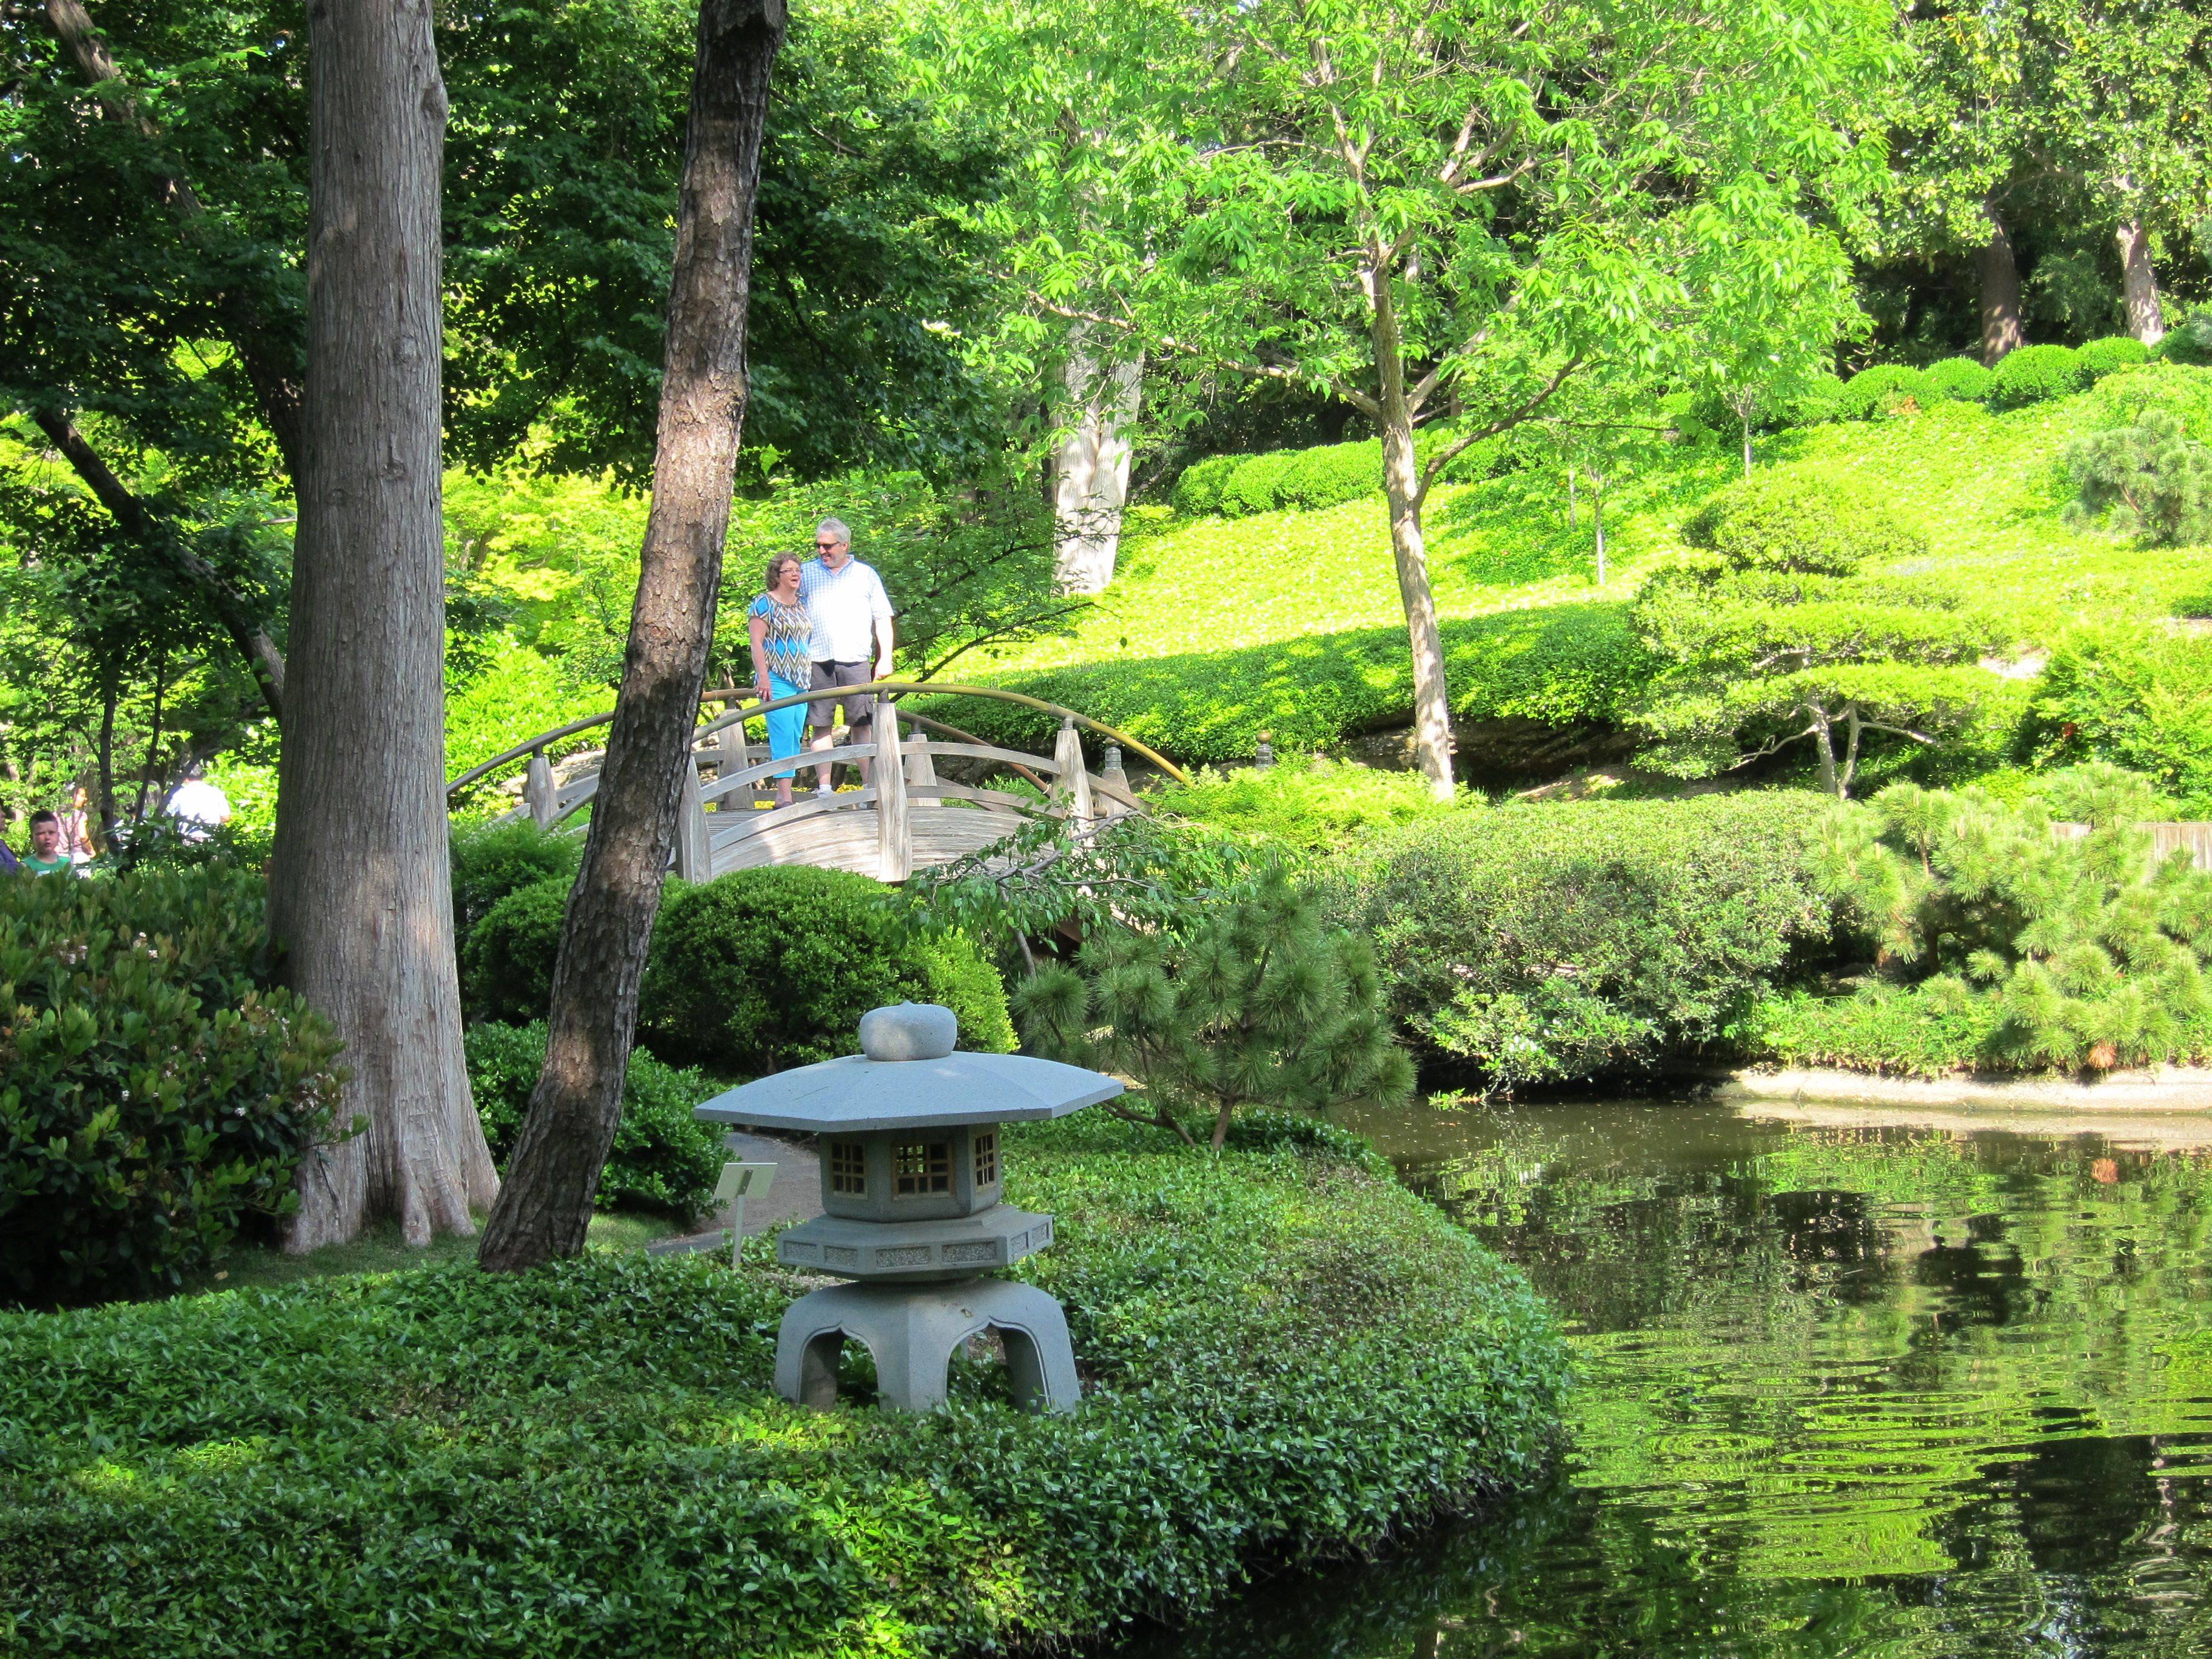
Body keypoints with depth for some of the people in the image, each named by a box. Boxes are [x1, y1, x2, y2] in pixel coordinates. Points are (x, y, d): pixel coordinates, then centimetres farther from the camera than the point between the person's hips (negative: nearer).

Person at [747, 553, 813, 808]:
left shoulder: (801, 606, 18)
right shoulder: (764, 603, -2)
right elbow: (757, 643, -8)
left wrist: (812, 679, 21)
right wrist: (763, 678, -16)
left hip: (801, 682, 7)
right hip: (777, 680, -7)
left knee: (796, 737, 4)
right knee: (783, 735, -16)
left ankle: (784, 793, 6)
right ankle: (784, 794, -21)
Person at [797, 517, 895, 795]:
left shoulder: (866, 575, 12)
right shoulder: (806, 573, 13)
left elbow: (882, 619, 13)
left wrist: (885, 658, 5)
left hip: (856, 660, 0)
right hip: (817, 661, 0)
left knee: (863, 725, -3)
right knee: (821, 725, -1)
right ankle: (823, 787, 2)